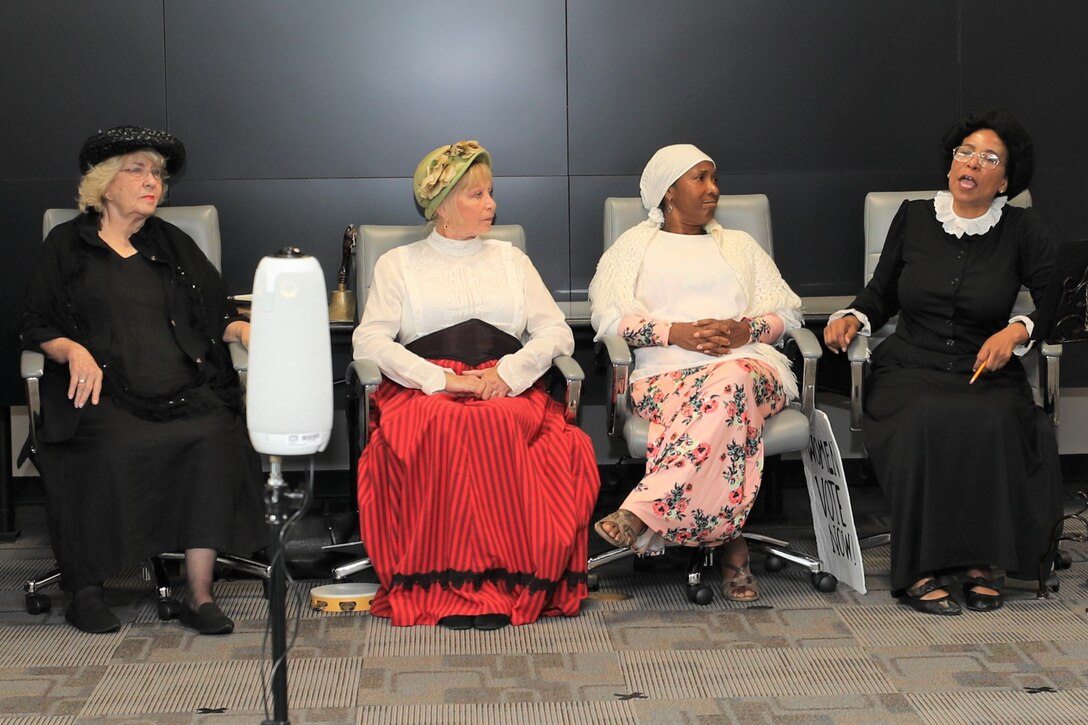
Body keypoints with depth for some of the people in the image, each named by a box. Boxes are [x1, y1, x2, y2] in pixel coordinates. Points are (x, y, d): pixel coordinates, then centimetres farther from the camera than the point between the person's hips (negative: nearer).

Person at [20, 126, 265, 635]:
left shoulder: (173, 245, 24)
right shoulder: (67, 245, 15)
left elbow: (217, 316, 22)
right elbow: (36, 328, 9)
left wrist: (246, 330, -1)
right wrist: (74, 351, -12)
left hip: (183, 389, 3)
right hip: (103, 390, -2)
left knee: (213, 439, -29)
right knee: (113, 448, -34)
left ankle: (200, 596, -27)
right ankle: (86, 589, -19)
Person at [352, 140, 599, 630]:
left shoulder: (510, 260, 24)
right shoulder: (399, 264, 17)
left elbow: (557, 332, 14)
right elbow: (369, 341, 3)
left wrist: (508, 371, -6)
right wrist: (441, 379, -11)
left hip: (508, 391, 1)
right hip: (423, 392, -1)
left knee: (500, 430, -36)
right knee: (441, 431, -38)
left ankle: (506, 581, -36)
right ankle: (447, 585, -37)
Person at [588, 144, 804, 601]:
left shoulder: (739, 245, 32)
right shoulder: (636, 245, 24)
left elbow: (787, 311, 22)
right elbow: (609, 315, 7)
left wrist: (746, 330, -2)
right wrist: (677, 333, -8)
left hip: (746, 362, 2)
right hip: (667, 372, -1)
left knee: (729, 386, -40)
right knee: (726, 412, -40)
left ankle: (643, 514, -49)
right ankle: (731, 545, -42)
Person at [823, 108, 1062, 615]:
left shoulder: (1022, 231, 6)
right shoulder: (914, 218, 11)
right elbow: (881, 294, 22)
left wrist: (1018, 329, -14)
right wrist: (852, 319, 2)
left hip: (986, 375, 0)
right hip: (910, 369, 1)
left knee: (993, 423, -36)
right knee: (928, 421, -35)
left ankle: (979, 561, -23)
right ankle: (921, 569, -29)